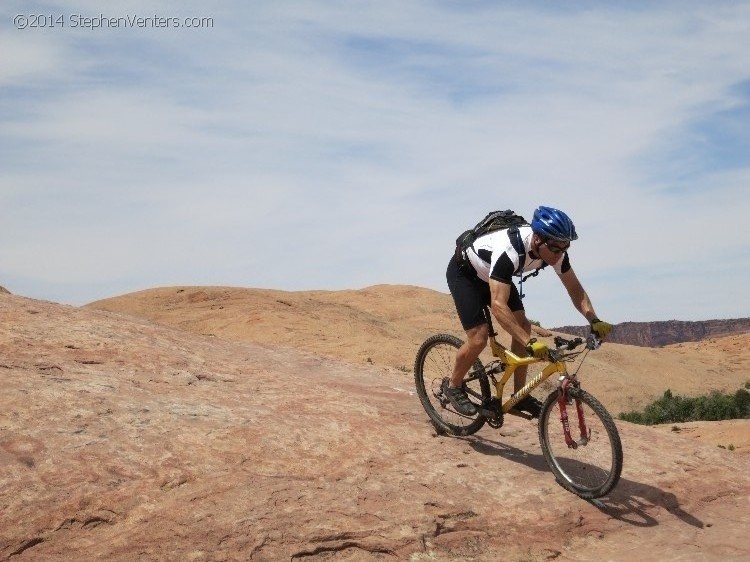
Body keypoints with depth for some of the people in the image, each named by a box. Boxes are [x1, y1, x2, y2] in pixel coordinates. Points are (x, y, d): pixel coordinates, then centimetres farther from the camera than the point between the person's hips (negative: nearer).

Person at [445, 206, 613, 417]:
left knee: (523, 326, -6)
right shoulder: (508, 251, -43)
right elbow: (498, 305, -48)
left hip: (493, 275, 7)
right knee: (479, 338, -18)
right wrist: (530, 343, -53)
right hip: (464, 272, -7)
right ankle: (454, 386, 7)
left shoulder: (554, 250, -21)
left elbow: (575, 289, -9)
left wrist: (594, 321, -24)